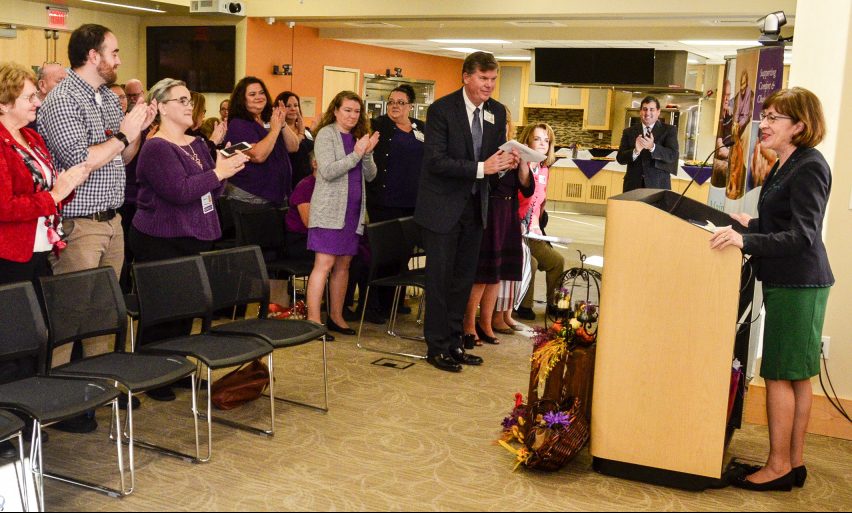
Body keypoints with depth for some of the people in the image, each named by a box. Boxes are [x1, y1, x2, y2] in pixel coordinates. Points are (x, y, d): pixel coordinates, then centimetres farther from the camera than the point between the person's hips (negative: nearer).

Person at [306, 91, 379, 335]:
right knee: (324, 264, -9)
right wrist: (356, 154, -17)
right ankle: (313, 320, -6)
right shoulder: (326, 134, -5)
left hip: (352, 210, 7)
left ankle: (336, 316, 19)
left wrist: (368, 153, -8)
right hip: (329, 210, -7)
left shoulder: (359, 136, 15)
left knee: (343, 264, 10)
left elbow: (370, 175, 10)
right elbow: (328, 172, -16)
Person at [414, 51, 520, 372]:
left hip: (475, 206, 6)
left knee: (464, 279, 13)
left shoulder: (497, 112, 5)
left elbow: (496, 152, 12)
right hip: (443, 206, -6)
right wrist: (481, 168, -28)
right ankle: (437, 347, 12)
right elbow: (435, 161, -21)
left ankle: (454, 343, 25)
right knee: (440, 278, 1)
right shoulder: (442, 109, -14)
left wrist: (506, 162, -13)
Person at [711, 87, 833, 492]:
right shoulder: (784, 166, 12)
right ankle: (794, 462, 22)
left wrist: (746, 240, -33)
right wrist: (751, 224, 29)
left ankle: (779, 467, 7)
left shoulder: (809, 168, -16)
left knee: (779, 374, -3)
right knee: (796, 376, 13)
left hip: (797, 285, -10)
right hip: (788, 281, 10)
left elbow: (802, 236, -23)